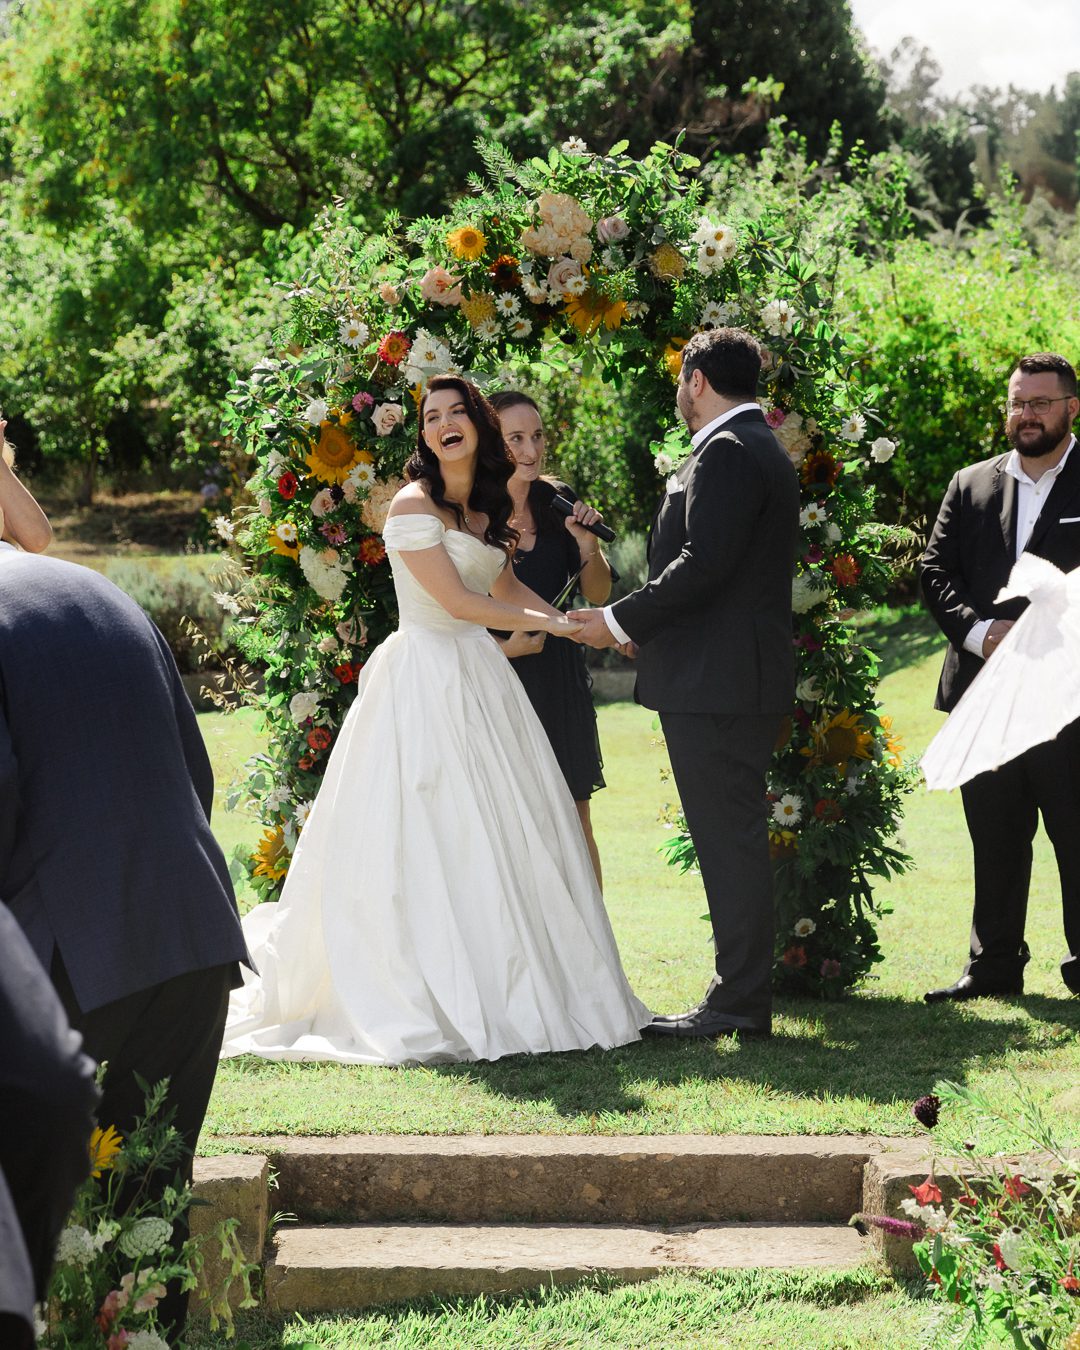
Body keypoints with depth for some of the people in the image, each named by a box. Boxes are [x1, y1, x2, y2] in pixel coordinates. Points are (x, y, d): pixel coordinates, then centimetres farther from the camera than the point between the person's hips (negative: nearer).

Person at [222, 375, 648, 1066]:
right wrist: (544, 622, -5)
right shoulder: (415, 504, -10)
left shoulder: (487, 504, 13)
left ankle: (499, 991, 10)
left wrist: (574, 625, 16)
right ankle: (434, 1001, -2)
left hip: (482, 678, 8)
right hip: (426, 679, -7)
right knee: (428, 839, -7)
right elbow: (457, 601, -13)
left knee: (500, 838, 4)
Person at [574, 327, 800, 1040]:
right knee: (734, 838, 13)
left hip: (716, 683, -10)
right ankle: (743, 991, 18)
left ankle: (739, 1001, -4)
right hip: (742, 677, 10)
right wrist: (643, 627, 16)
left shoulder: (727, 452, -13)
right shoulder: (760, 448, 19)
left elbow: (704, 562, -22)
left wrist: (621, 622, -13)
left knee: (729, 839, -7)